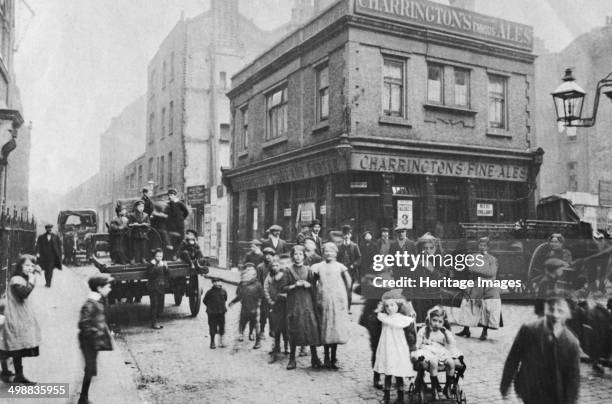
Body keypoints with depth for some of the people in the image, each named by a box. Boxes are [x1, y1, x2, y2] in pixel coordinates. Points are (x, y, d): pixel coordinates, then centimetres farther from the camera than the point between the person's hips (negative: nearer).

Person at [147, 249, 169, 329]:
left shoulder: (163, 263, 13)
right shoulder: (152, 264, -5)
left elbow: (166, 275, 10)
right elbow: (149, 275, -19)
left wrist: (166, 267, -6)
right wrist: (158, 267, -24)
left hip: (161, 287, 6)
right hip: (153, 287, -6)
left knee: (160, 305, 7)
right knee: (154, 305, -8)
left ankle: (156, 321, 18)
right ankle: (154, 323, -2)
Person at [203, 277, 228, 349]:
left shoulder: (223, 291, -1)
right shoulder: (210, 292, -11)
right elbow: (204, 301, 1)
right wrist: (210, 307, 4)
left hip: (221, 312, 3)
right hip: (212, 313, -3)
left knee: (222, 328, 8)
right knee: (212, 328, 2)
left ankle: (221, 342, 22)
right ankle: (212, 342, 17)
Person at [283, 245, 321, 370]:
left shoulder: (308, 270, 9)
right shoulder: (289, 270, 4)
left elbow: (314, 287, 12)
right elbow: (284, 288, 1)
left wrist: (308, 285, -8)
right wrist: (295, 285, -13)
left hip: (307, 302, 1)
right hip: (293, 303, -1)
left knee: (312, 328, -5)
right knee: (294, 330, -1)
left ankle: (314, 358, 5)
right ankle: (292, 359, 9)